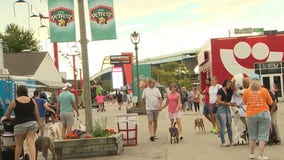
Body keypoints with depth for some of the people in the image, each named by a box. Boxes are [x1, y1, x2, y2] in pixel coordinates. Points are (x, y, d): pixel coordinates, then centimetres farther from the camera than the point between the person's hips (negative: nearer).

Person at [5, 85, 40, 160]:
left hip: (20, 124, -2)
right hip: (32, 122, 3)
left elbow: (7, 115, 9)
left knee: (19, 145, 11)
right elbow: (37, 113, 7)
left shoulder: (14, 102, -1)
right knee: (31, 143, -3)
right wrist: (38, 122, 17)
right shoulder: (32, 101, 5)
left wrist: (10, 118, 30)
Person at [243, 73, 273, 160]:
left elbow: (244, 101, 12)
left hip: (251, 115, 1)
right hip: (264, 114, -1)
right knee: (262, 136, 3)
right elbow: (270, 102, 5)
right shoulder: (264, 90, -4)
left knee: (252, 136, 14)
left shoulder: (246, 91, -3)